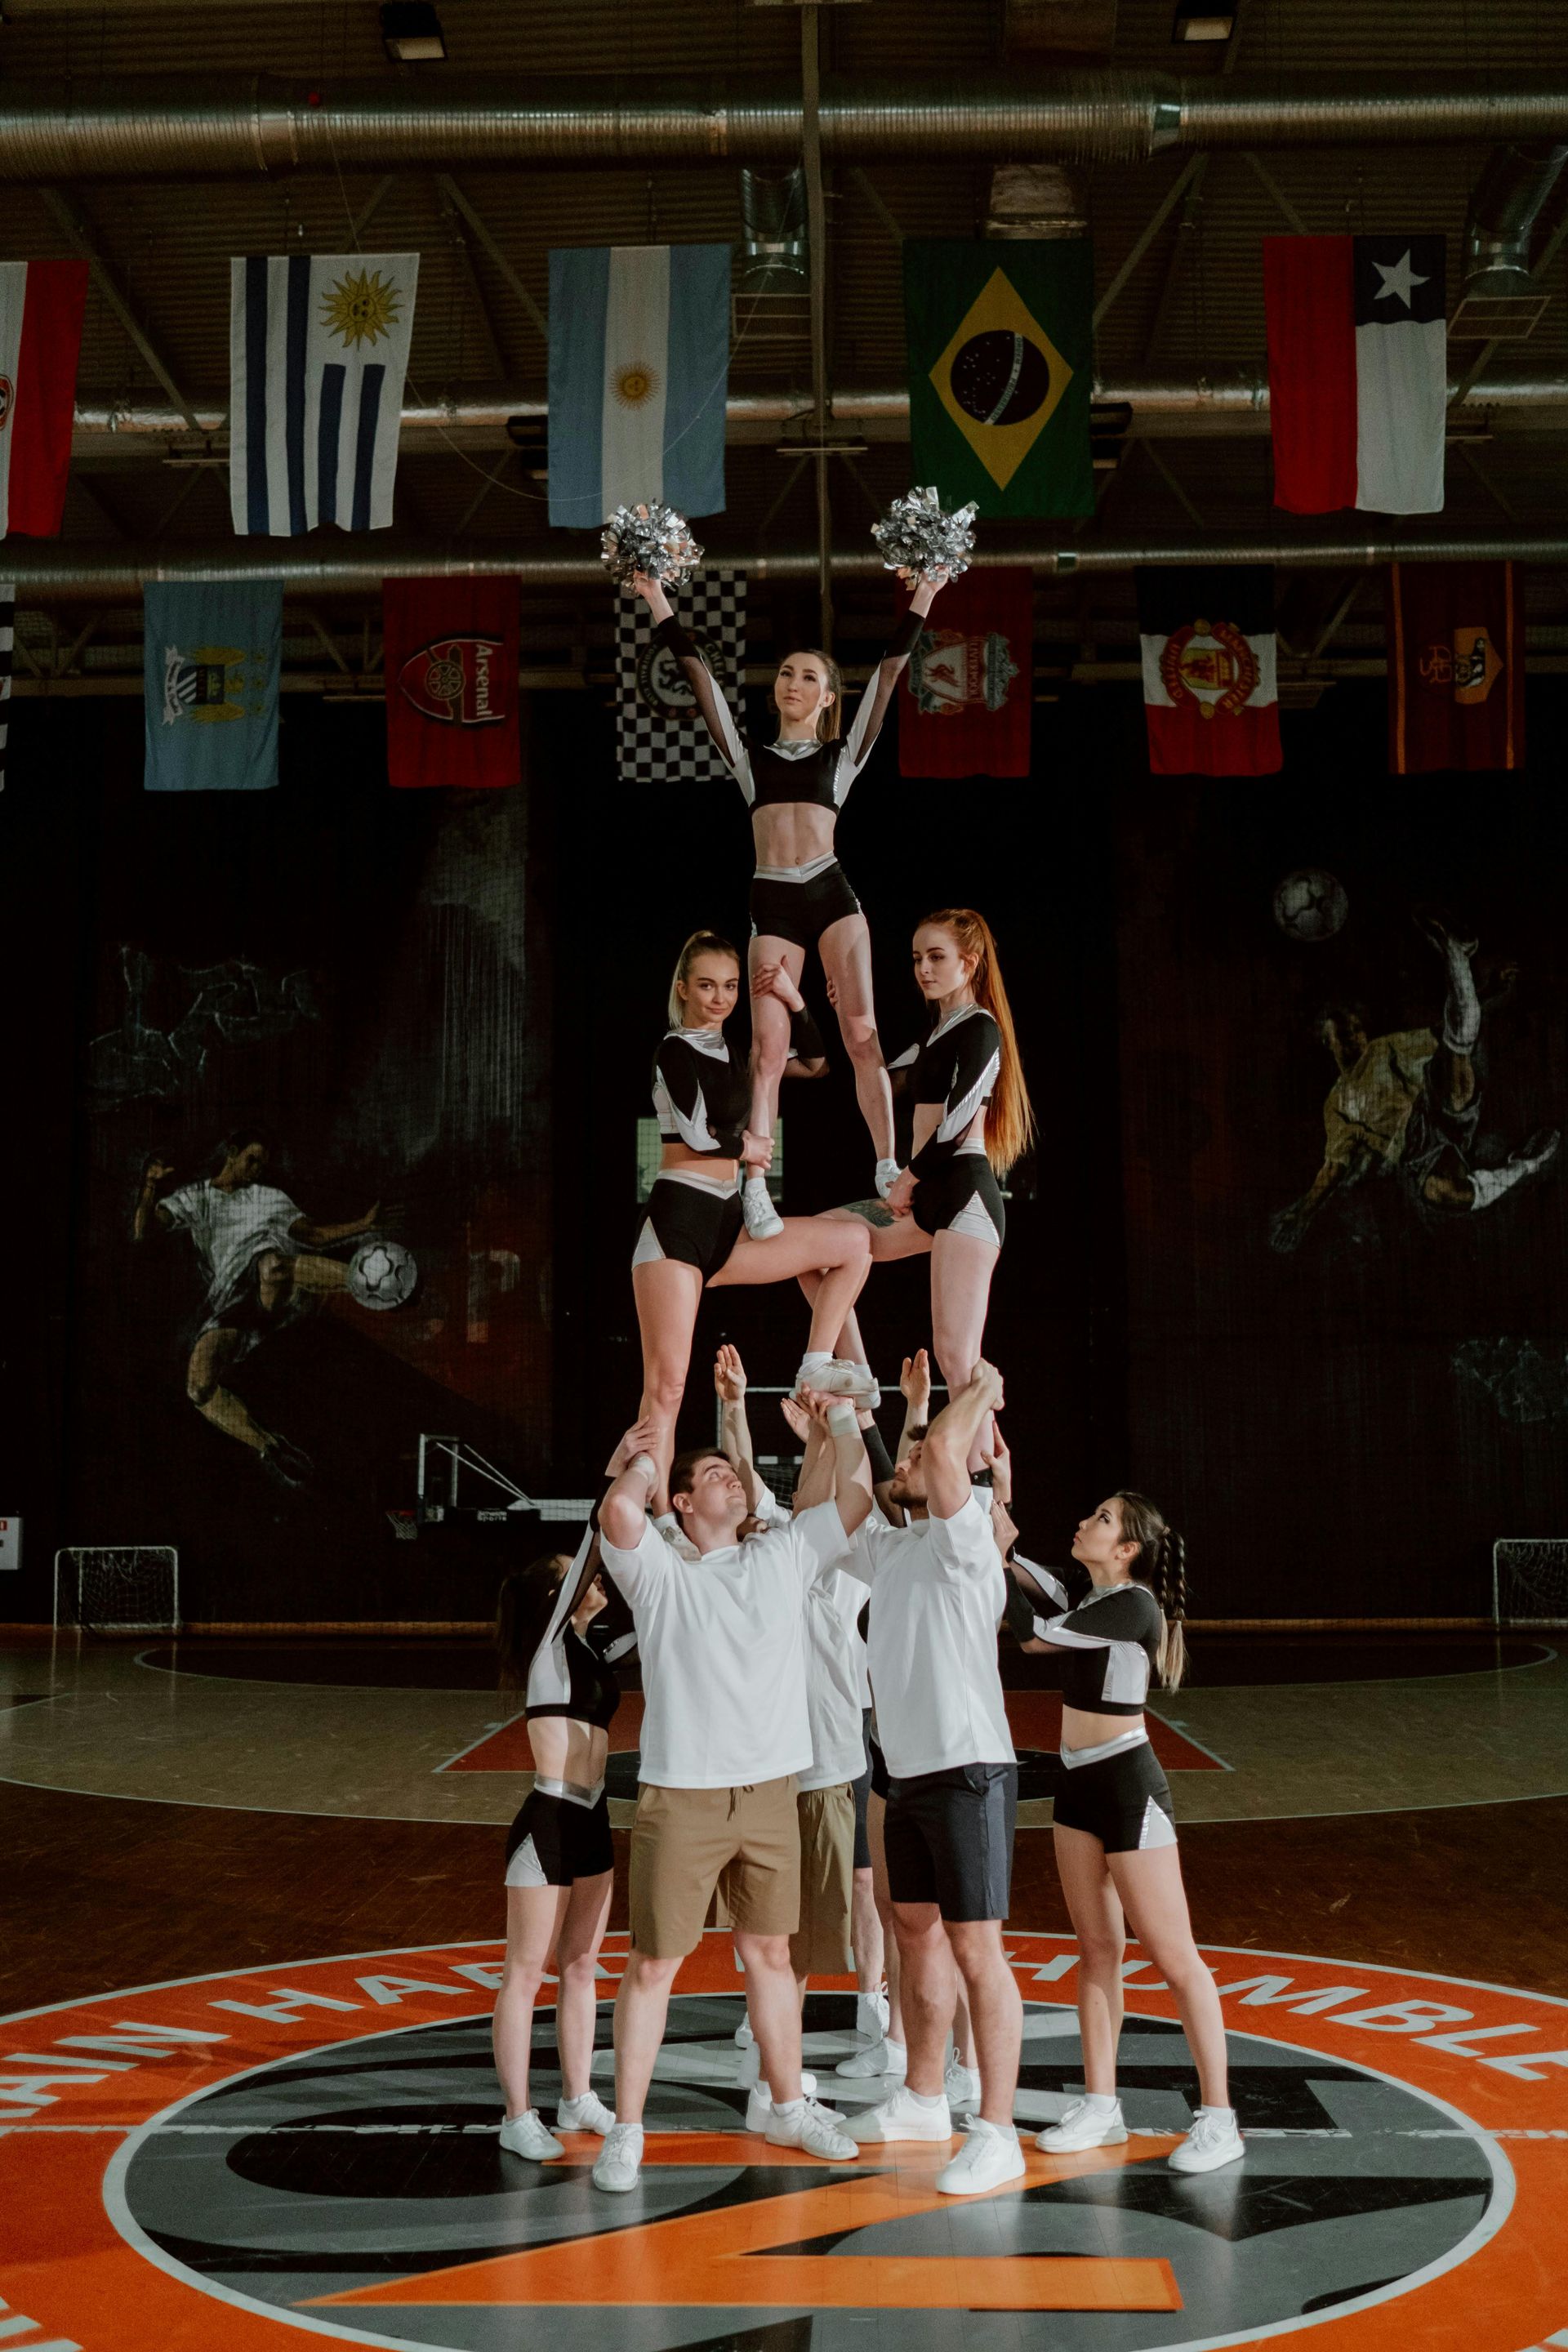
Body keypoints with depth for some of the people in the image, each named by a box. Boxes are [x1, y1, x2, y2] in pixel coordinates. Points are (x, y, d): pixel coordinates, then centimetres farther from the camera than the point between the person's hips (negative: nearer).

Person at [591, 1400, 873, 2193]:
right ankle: (626, 2133, 9)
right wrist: (640, 1462, -5)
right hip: (681, 1799, -4)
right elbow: (618, 1513, -23)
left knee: (770, 1955, 16)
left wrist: (843, 1418, 14)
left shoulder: (783, 1556, 9)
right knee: (653, 1964, 0)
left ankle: (788, 2107, 30)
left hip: (770, 1793, 4)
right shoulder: (658, 1571, -4)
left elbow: (857, 1495, 10)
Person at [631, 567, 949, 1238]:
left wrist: (922, 598, 8)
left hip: (832, 893, 0)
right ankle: (754, 1189, -9)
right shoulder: (749, 755, 18)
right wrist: (658, 603, 11)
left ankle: (888, 1169, -7)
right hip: (772, 903, 0)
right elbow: (701, 677, 14)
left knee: (861, 1033, -6)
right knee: (768, 1047, -7)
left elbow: (887, 675, 11)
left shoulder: (843, 754, 16)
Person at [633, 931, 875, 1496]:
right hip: (678, 1219, -8)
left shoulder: (730, 1048, 19)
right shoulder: (676, 1051, -3)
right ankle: (659, 1518, -17)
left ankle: (816, 1367, 2)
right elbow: (699, 1134, -14)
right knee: (667, 1384, -14)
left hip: (728, 1223, 8)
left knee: (852, 1244, 2)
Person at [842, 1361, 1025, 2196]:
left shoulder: (965, 1542, -11)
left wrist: (982, 1392, -11)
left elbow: (943, 1450, -27)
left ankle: (996, 2134, -4)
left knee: (976, 1950, -8)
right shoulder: (890, 1552, 13)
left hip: (969, 1773, -9)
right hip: (907, 1774, 9)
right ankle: (923, 2098, 33)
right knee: (916, 1934, 18)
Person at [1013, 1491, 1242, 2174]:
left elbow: (1035, 1635, -19)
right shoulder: (1088, 1599, 7)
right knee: (1096, 1948, 12)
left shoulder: (1133, 1605, -18)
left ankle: (1218, 2119, 2)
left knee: (1172, 1956, -4)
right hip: (1079, 1783, 9)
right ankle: (1101, 2106, 18)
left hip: (1127, 1786, -9)